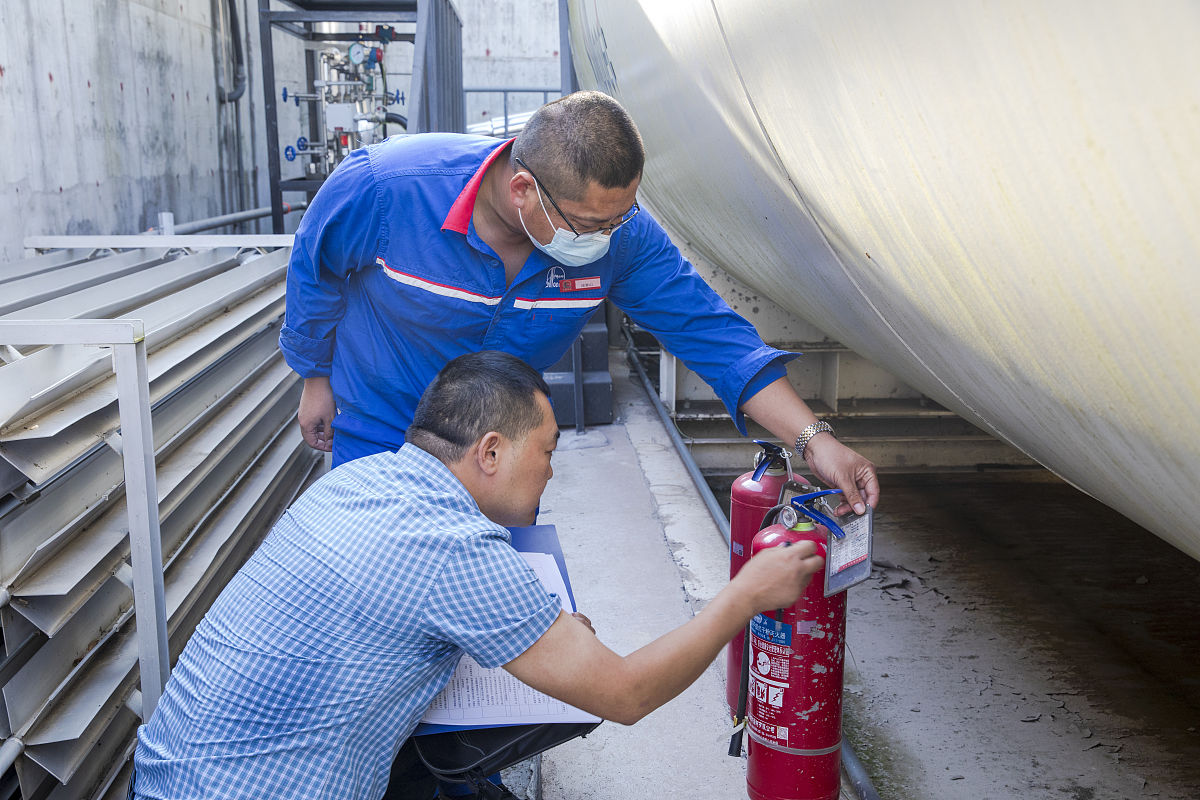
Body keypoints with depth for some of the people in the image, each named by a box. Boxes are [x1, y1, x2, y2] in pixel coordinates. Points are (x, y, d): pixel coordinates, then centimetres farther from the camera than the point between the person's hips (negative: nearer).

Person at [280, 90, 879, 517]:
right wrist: (316, 378, 3)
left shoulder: (622, 234, -23)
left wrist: (813, 439, -30)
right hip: (379, 437, -2)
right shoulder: (383, 187, -30)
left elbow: (708, 330, -21)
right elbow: (314, 267, -10)